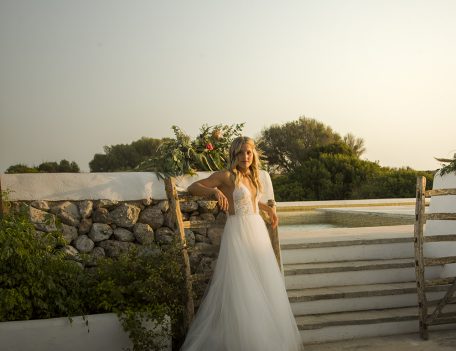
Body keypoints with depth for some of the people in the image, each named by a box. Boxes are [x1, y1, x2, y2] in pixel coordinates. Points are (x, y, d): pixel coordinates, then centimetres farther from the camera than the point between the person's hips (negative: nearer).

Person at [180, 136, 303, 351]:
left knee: (265, 287, 11)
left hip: (258, 231, 7)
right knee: (240, 287, -6)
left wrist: (268, 208, 23)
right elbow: (193, 188, -9)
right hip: (238, 233, -7)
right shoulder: (226, 176, -7)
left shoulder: (252, 177, 13)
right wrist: (215, 190, -25)